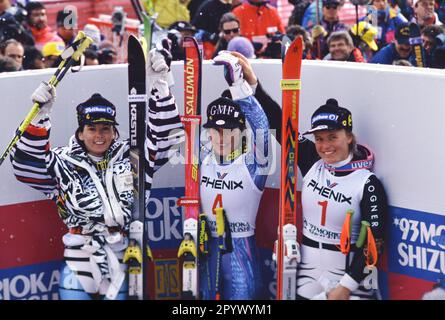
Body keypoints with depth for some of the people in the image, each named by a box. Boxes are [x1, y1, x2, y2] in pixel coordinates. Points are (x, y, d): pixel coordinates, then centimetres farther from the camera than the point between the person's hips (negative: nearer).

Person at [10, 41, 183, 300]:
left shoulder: (132, 157, 10)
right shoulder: (63, 164, 7)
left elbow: (163, 134, 6)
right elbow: (27, 165, -2)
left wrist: (159, 83, -3)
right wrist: (41, 116, -9)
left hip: (121, 266, 1)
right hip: (78, 266, -1)